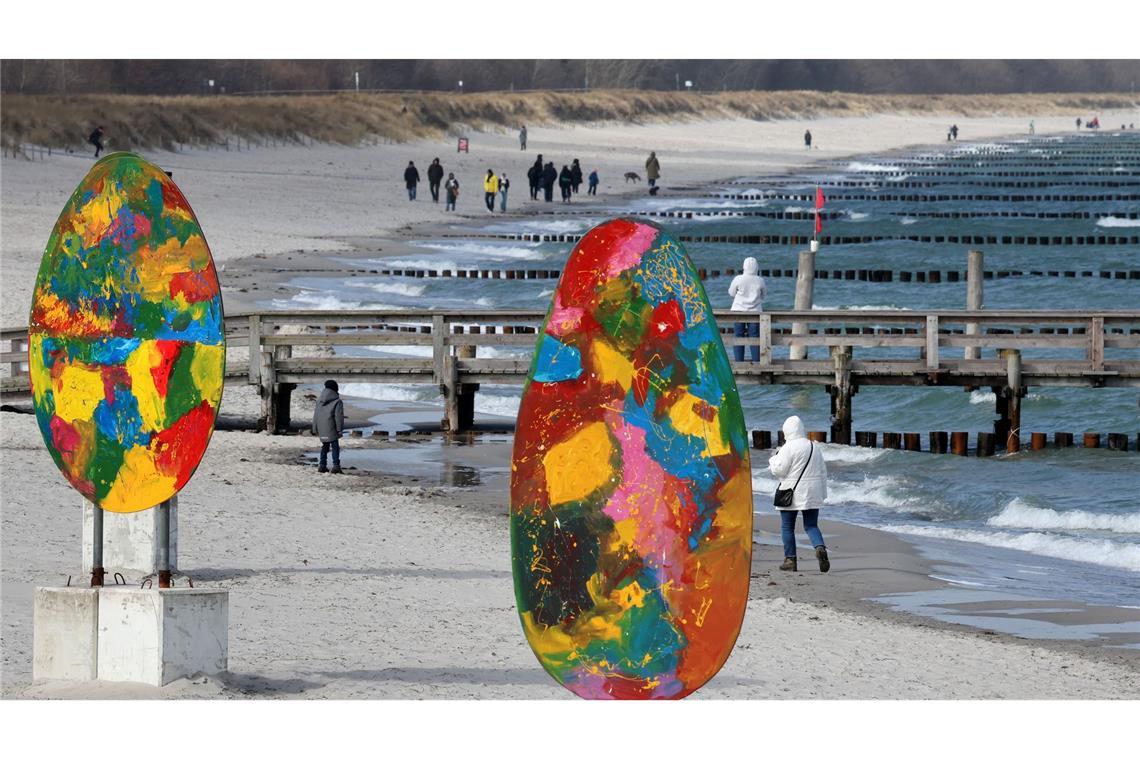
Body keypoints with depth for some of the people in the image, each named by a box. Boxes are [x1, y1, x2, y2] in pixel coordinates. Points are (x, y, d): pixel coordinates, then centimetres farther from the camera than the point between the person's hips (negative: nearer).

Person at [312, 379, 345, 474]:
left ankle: (322, 465, 15)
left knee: (324, 446, 16)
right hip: (331, 429, -5)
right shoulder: (337, 401, -8)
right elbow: (339, 417, -12)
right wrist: (340, 429, -8)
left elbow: (315, 416, 13)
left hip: (322, 429, 5)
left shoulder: (319, 401, 10)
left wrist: (315, 429, 18)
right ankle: (336, 465, -7)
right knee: (335, 446, 0)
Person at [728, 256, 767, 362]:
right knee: (755, 337, 5)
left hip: (739, 310, -1)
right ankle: (756, 361, 3)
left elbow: (731, 293, 4)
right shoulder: (760, 281, -4)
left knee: (739, 337, 4)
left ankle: (739, 361, 1)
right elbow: (764, 293, 12)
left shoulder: (738, 279, -9)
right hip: (755, 311, 1)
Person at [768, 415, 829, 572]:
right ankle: (820, 547, -20)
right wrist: (822, 493, 21)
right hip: (812, 494, 5)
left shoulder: (788, 448, -11)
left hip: (791, 494, -5)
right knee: (811, 525, 7)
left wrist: (773, 459, 7)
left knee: (787, 527, 7)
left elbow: (779, 470, -13)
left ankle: (790, 560, 7)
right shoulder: (815, 447, 10)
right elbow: (823, 472, 15)